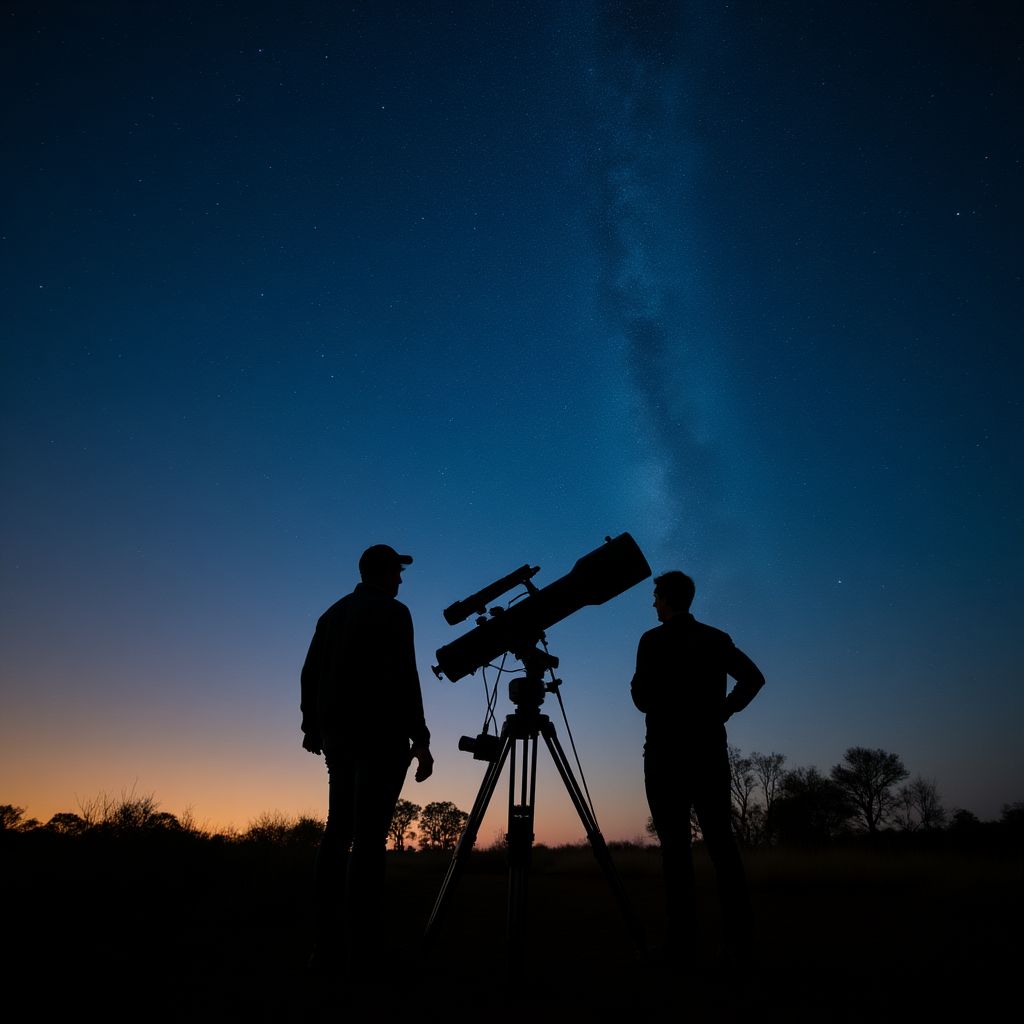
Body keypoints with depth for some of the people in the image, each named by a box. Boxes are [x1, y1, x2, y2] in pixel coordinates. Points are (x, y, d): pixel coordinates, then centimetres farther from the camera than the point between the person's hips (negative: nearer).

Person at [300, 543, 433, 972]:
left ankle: (328, 946, 11)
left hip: (336, 734, 7)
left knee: (338, 832, 9)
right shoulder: (392, 612, -5)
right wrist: (419, 737, -14)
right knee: (369, 836, -9)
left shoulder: (333, 613, 16)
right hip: (379, 734, -7)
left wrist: (313, 726, 27)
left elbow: (311, 674, 18)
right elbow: (402, 677, -15)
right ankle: (358, 949, -10)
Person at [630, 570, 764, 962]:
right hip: (710, 750, 5)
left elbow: (642, 698, -7)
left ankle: (684, 941, -1)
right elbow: (753, 677, 8)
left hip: (667, 752, -4)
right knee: (721, 841, 7)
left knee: (676, 844, -2)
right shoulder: (716, 639, 10)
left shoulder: (654, 640, -5)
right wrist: (724, 710, 11)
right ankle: (738, 940, 7)